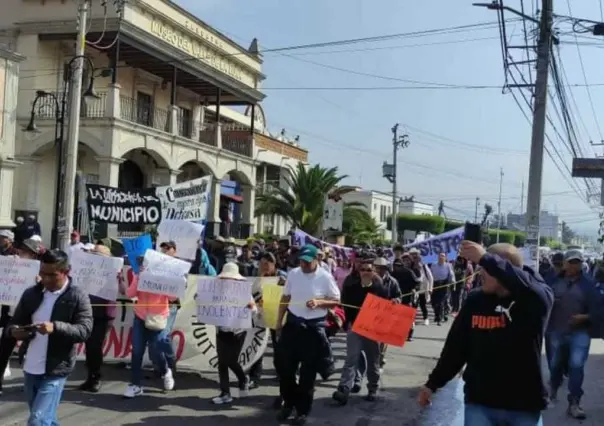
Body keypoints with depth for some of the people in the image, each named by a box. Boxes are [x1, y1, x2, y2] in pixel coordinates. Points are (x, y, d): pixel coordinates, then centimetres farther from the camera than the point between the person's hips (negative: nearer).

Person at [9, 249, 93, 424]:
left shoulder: (78, 297, -9)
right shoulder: (31, 294, 5)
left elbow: (85, 330, -16)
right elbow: (15, 321, 13)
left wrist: (56, 327, -32)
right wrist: (15, 330, -12)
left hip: (55, 371, -6)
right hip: (30, 370, 6)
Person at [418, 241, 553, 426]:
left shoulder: (535, 300, -9)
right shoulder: (475, 301, 0)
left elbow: (532, 288, -35)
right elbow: (455, 346, 8)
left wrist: (485, 259, -40)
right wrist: (432, 383, 11)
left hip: (524, 406, -2)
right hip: (479, 402, 2)